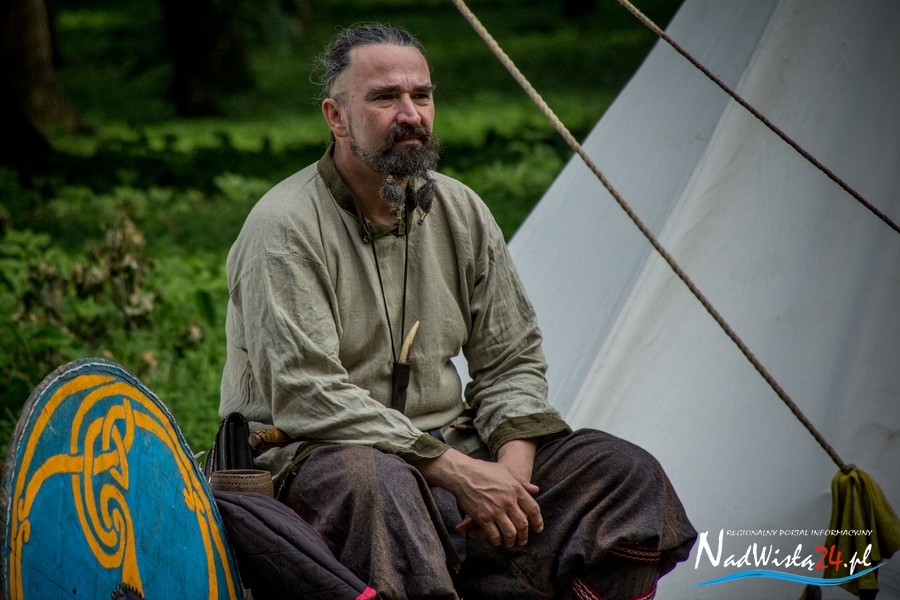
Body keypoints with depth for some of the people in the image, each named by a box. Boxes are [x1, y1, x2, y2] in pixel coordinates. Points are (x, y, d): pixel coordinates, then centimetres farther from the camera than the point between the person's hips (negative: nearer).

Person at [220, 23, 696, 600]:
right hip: (318, 455, -7)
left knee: (626, 473, -8)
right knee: (375, 480, -42)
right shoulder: (286, 227, -14)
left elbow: (512, 362, 12)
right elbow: (305, 396, -21)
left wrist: (512, 465, -10)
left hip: (444, 449, 7)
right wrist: (458, 471, -23)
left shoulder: (461, 212, 7)